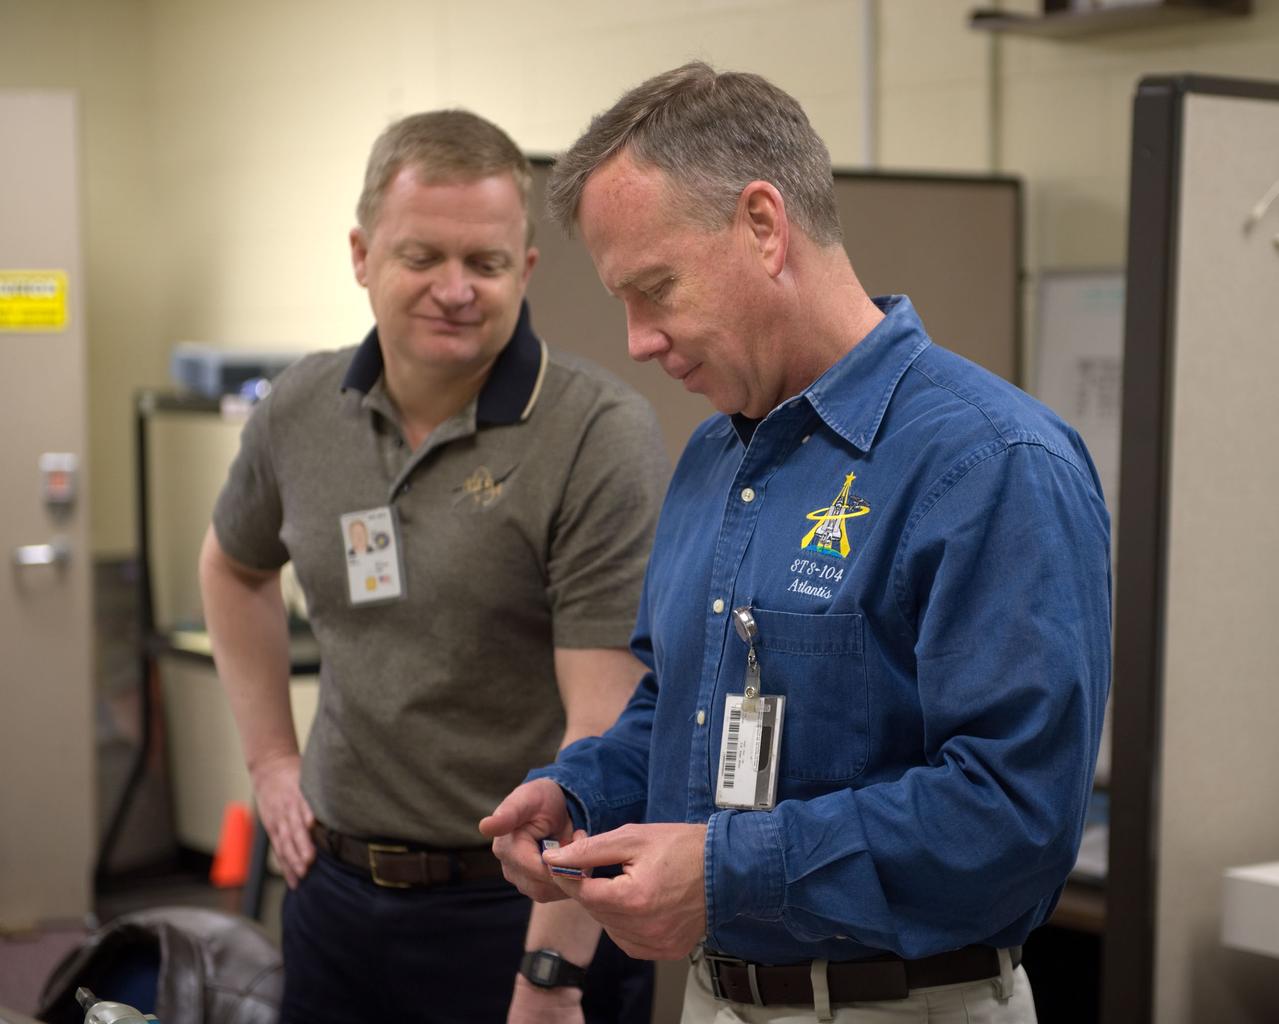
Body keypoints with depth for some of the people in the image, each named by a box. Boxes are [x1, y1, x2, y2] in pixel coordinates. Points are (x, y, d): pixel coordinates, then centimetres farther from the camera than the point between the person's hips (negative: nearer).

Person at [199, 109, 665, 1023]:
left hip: (524, 904, -5)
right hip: (337, 888, 5)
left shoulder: (599, 435, -17)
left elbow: (606, 731, -20)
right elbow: (234, 566, 22)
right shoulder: (300, 409, 1)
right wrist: (271, 759, 14)